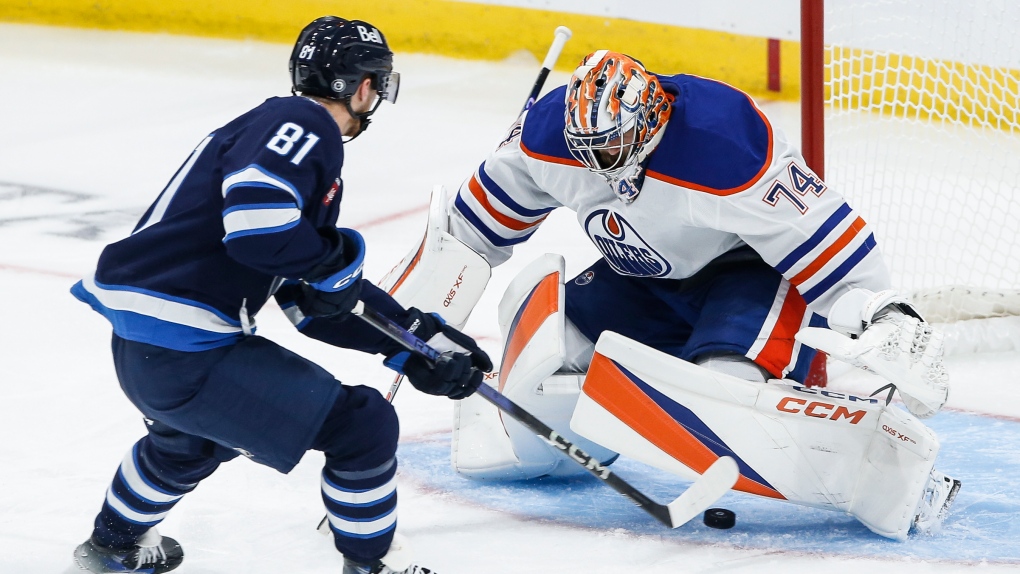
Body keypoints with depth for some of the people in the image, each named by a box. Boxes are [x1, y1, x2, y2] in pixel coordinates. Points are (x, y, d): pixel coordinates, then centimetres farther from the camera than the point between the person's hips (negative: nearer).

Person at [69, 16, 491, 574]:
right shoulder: (304, 126, -11)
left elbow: (317, 301, 21)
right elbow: (256, 216, -30)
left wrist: (417, 340, 19)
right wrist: (335, 258, -13)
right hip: (185, 355, -11)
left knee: (191, 436, 41)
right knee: (363, 425, -4)